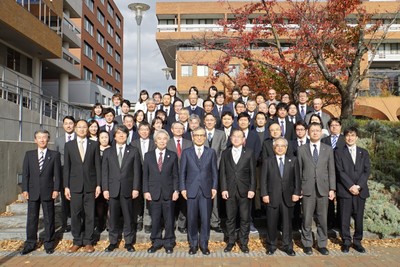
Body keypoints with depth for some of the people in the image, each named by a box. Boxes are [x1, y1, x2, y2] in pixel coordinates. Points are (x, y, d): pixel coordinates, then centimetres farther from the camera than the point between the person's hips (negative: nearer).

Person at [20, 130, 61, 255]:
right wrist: (25, 189, -2)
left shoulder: (55, 155, 2)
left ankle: (49, 243, 18)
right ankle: (30, 243, 22)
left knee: (49, 219, 6)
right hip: (33, 192, 2)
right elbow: (25, 173, 5)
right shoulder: (29, 154, 8)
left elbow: (57, 173, -1)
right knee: (32, 218, 9)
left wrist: (56, 189, -8)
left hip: (48, 192, -2)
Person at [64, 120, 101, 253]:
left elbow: (98, 165, 2)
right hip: (75, 185, 1)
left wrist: (98, 185, -3)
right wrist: (66, 186, 0)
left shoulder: (94, 144, 3)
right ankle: (77, 241, 19)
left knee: (89, 214, 5)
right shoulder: (69, 145, 5)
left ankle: (88, 241, 17)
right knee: (75, 214, 6)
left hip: (90, 184, 0)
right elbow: (66, 167, 4)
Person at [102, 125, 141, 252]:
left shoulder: (133, 151, 6)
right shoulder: (107, 152, 10)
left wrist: (136, 188, -6)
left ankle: (129, 242, 16)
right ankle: (113, 242, 19)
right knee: (113, 217, 7)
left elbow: (137, 171, 1)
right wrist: (105, 189, -2)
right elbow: (105, 172, 6)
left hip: (127, 189, -1)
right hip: (112, 189, 1)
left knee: (128, 217, 4)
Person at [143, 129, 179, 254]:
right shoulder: (148, 155, 6)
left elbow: (175, 175, 3)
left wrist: (176, 190, -4)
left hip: (168, 192, 0)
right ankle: (156, 242, 21)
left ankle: (169, 243, 20)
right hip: (154, 192, 1)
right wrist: (146, 191, -2)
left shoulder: (173, 155, 4)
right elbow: (145, 175, 6)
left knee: (169, 219, 7)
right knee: (155, 219, 6)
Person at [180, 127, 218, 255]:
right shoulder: (186, 152, 6)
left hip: (206, 190, 0)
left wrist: (214, 187, -1)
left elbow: (214, 172, 7)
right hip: (191, 190, 0)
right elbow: (182, 172, 5)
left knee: (205, 219, 3)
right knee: (192, 219, 6)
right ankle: (193, 244, 20)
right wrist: (183, 188, -2)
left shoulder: (211, 152, 8)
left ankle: (204, 244, 18)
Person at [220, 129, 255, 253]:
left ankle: (244, 242, 19)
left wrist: (252, 189, -5)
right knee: (230, 218, 8)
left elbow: (253, 173, 1)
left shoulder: (249, 153, 3)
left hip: (244, 191, -1)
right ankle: (230, 242, 22)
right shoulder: (225, 153, 7)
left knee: (245, 218, 5)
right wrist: (223, 189, -3)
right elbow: (222, 172, 5)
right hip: (230, 190, 1)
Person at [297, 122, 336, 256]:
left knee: (322, 219, 8)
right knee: (307, 219, 4)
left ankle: (322, 244, 22)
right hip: (307, 189, -1)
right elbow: (299, 170, 3)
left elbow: (331, 170, 6)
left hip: (323, 188, 1)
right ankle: (307, 244, 19)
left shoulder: (328, 149, 8)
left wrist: (332, 189, 0)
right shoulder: (301, 149, 4)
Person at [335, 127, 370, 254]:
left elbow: (367, 171, 4)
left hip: (360, 190, 2)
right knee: (345, 218, 2)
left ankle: (357, 241, 19)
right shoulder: (339, 152, 4)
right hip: (345, 190, -2)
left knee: (359, 218, 7)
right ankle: (346, 242, 14)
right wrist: (351, 186, -13)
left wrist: (358, 186, -9)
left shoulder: (364, 152, 12)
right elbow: (340, 171, -5)